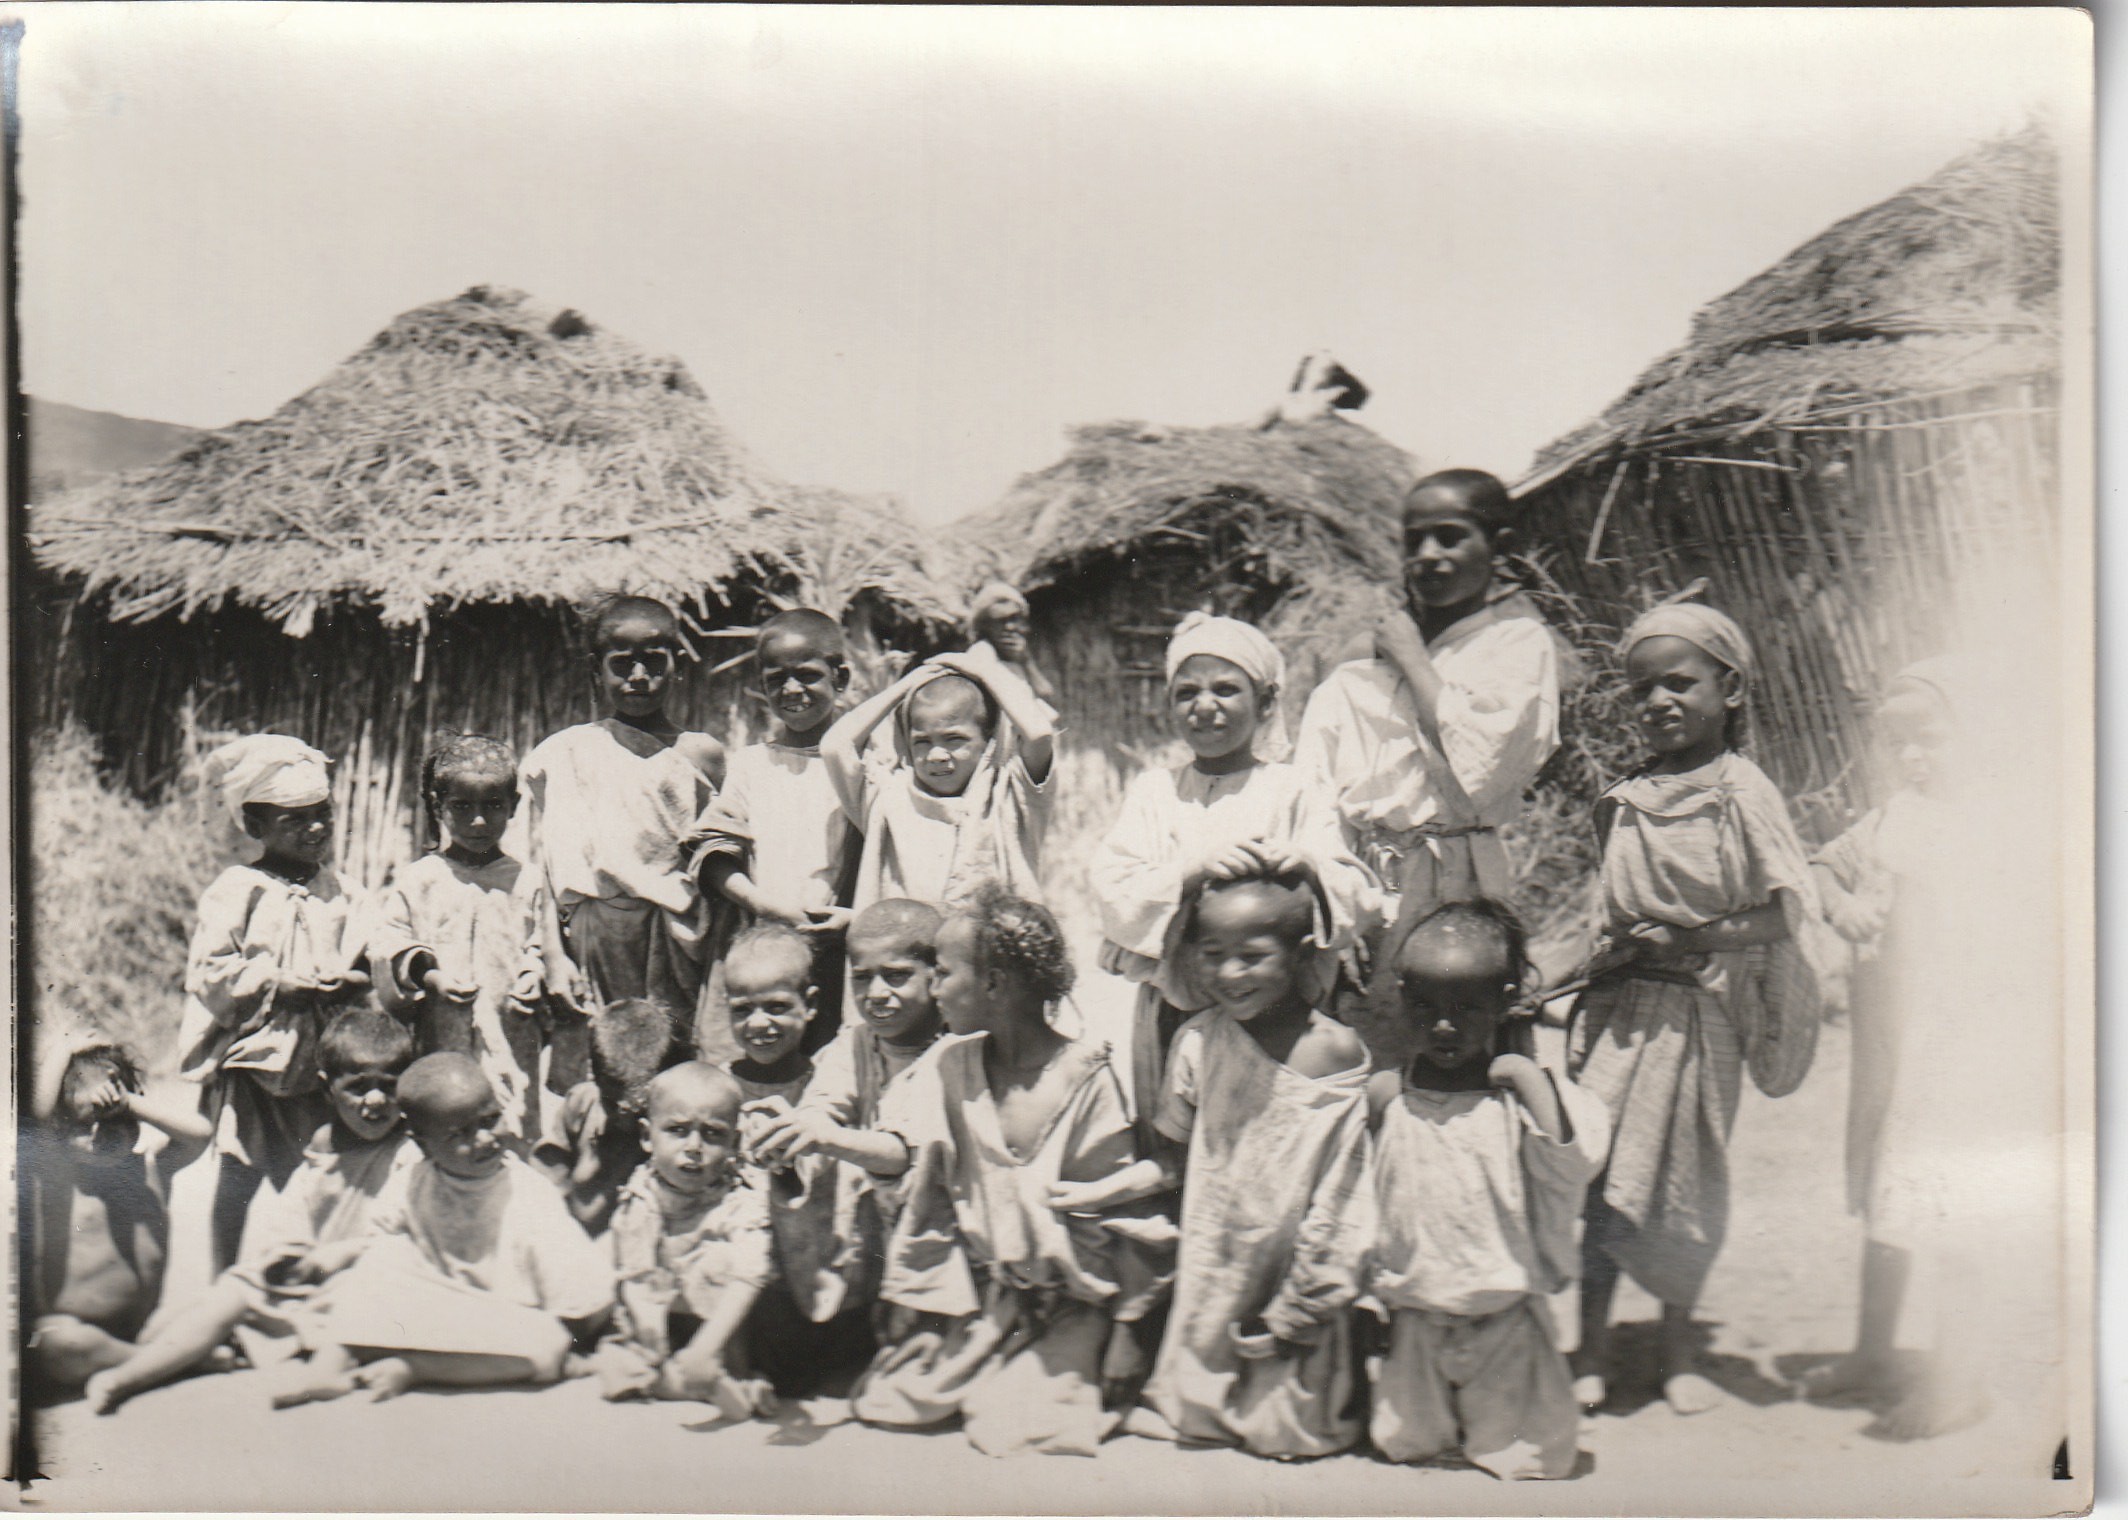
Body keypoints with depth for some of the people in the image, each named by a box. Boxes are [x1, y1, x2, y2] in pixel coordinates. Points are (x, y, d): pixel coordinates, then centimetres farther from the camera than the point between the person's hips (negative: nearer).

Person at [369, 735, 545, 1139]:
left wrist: (534, 985, -7)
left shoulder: (523, 883, 8)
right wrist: (429, 976, -12)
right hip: (436, 1050, 0)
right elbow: (386, 949, 4)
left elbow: (538, 950, 12)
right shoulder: (413, 882, 6)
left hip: (509, 1048, 1)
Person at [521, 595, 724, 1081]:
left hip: (677, 938, 0)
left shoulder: (702, 756, 10)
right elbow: (541, 864, 7)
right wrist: (553, 955, -2)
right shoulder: (561, 755, 9)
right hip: (593, 930, 0)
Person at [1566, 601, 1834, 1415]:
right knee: (1594, 1167, 0)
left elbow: (1782, 913, -10)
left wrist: (1680, 940, -15)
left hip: (1697, 1009, -3)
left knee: (1683, 1178, 7)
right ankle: (1591, 1345, 13)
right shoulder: (1625, 801, 5)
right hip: (1619, 1007, 3)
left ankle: (1678, 1346, 26)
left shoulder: (1742, 791, -8)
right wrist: (1610, 951, -3)